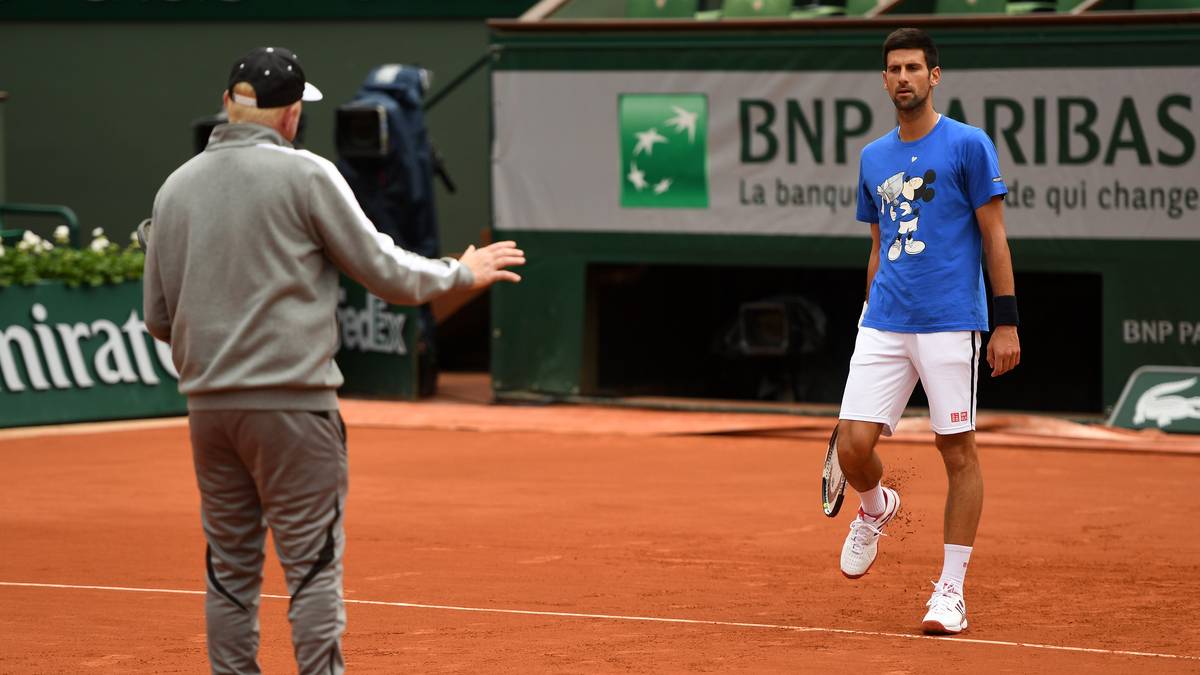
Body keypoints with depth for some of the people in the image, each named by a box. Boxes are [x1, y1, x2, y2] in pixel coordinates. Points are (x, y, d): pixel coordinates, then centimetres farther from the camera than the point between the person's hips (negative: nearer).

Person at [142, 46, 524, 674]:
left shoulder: (176, 187, 8)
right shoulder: (305, 175, -7)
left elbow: (158, 317, 13)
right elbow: (384, 271, -4)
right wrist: (462, 272, 12)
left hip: (208, 404, 5)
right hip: (291, 401, -5)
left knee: (229, 569, 11)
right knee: (313, 566, -1)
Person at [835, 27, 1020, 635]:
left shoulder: (968, 145, -2)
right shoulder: (873, 158, 14)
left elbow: (994, 237, -3)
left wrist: (1006, 321, -8)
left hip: (950, 326, -4)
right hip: (883, 327, 4)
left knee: (958, 451, 0)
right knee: (853, 443, -6)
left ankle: (951, 590, 7)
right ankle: (875, 508, 29)